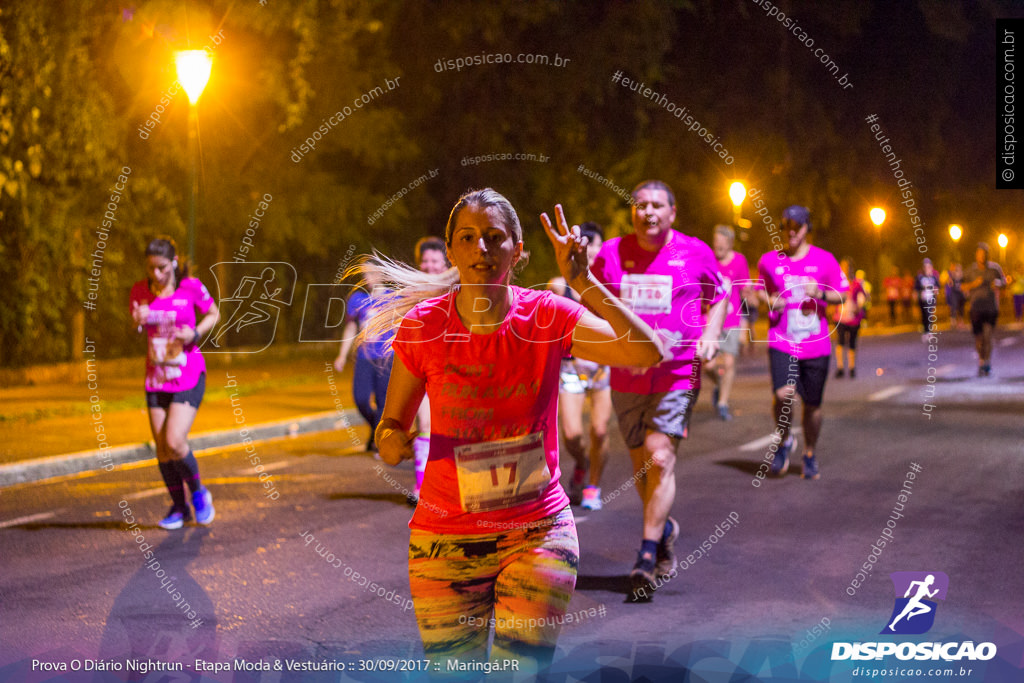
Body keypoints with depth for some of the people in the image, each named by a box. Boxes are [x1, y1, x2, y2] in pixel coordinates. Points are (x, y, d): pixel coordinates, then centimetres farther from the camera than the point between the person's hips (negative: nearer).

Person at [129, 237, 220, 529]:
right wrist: (138, 322, -13)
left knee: (174, 442, -15)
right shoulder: (139, 291, 0)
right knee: (162, 449, 4)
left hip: (188, 376, -4)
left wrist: (195, 333, -13)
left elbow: (213, 314, 6)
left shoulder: (191, 287, -9)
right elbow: (136, 330, 12)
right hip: (156, 379, 4)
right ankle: (179, 508, 22)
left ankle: (198, 492, 12)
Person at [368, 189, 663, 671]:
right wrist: (392, 442, -21)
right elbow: (389, 427, 3)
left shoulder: (547, 318, -8)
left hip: (537, 532, 0)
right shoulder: (423, 327, -6)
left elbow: (646, 351, -21)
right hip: (445, 538, 1)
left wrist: (581, 281, -26)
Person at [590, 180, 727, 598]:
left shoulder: (695, 253, 1)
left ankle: (647, 556, -11)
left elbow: (719, 299, 15)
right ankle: (664, 529, 37)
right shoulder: (610, 254, 4)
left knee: (660, 458, -15)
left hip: (678, 373, -3)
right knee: (641, 465, 10)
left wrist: (710, 336, -3)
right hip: (626, 377, 3)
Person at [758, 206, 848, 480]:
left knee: (812, 404, 7)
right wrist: (770, 301, -3)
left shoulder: (824, 260, 3)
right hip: (781, 341, 0)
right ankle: (783, 441, 6)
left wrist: (821, 294, -12)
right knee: (783, 395, -21)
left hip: (816, 344, 1)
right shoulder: (769, 261, 6)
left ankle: (810, 454, 29)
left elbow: (842, 294, 8)